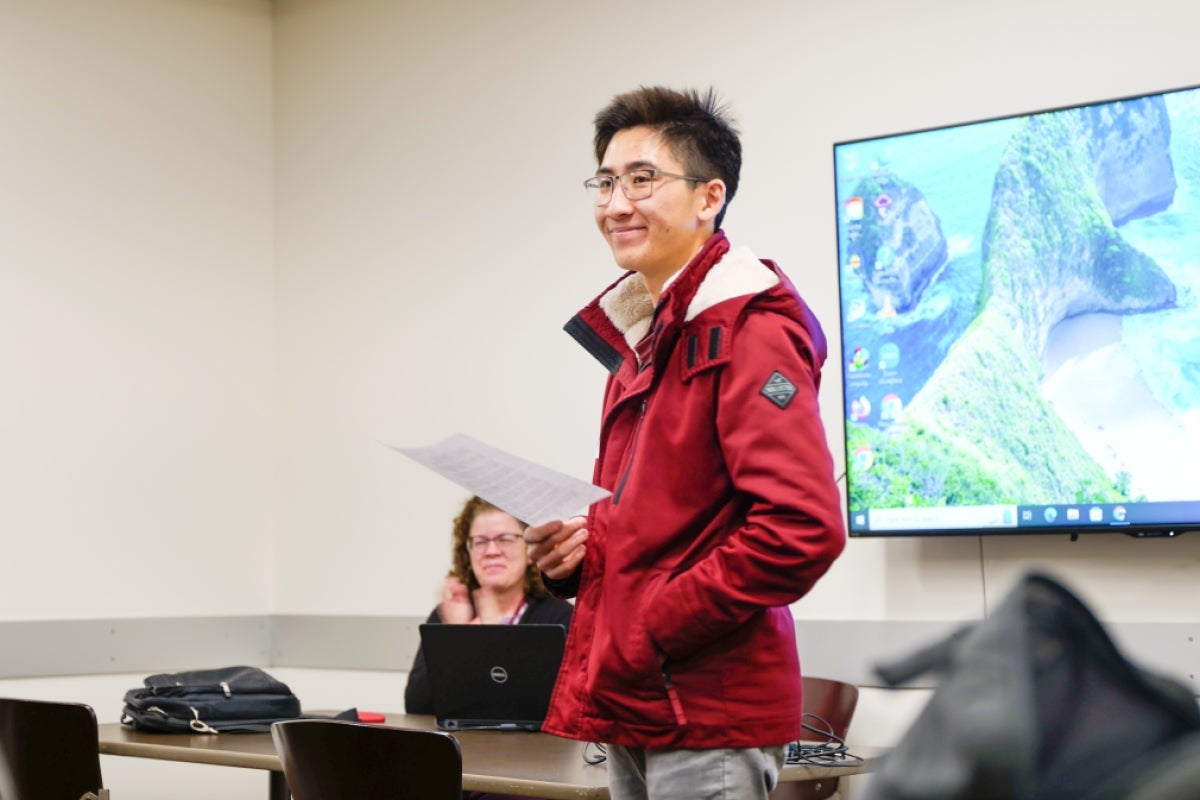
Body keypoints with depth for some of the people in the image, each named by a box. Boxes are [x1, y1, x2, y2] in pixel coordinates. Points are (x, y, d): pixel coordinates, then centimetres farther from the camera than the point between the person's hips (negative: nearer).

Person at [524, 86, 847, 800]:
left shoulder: (749, 328, -12)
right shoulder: (640, 336, 16)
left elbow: (804, 529, -22)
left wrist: (654, 630, -16)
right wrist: (574, 552, 5)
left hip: (705, 713, -9)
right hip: (634, 712, 9)